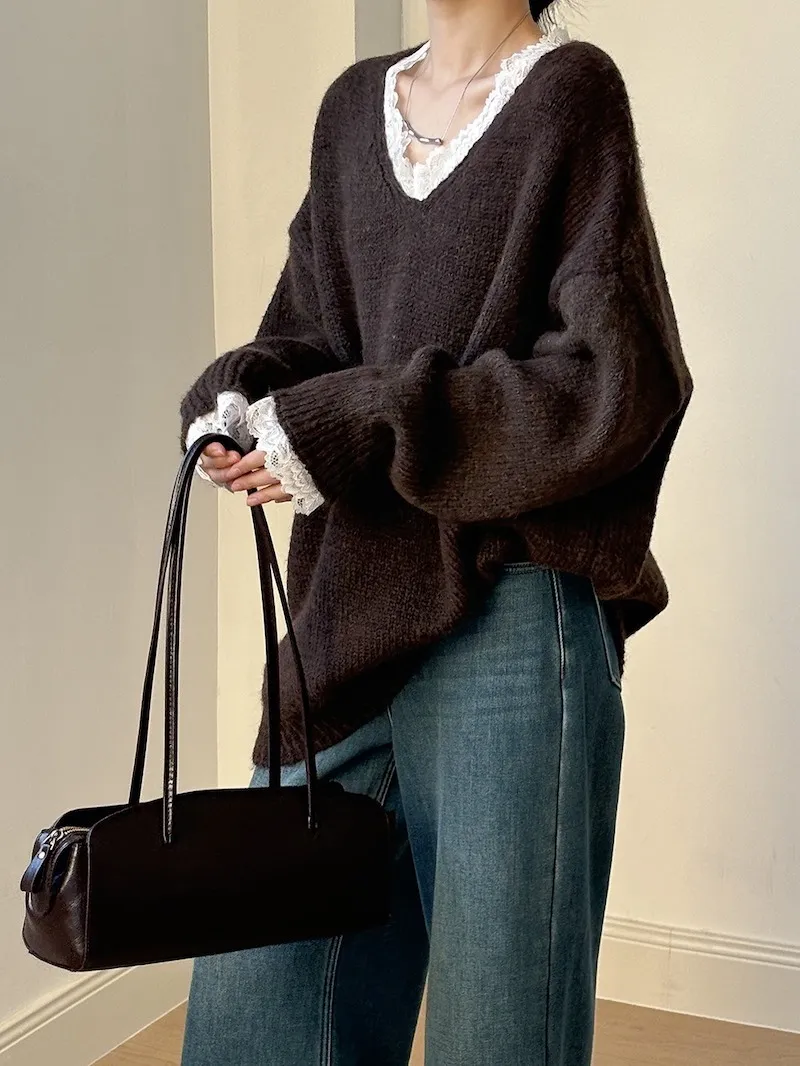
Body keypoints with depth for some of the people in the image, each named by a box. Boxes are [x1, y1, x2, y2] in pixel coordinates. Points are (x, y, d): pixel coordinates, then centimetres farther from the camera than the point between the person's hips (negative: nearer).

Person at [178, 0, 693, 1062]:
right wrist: (233, 398, -7)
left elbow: (618, 378, -11)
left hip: (506, 618, -5)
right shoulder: (354, 106, 15)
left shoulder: (569, 90, -3)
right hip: (349, 617, 6)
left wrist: (356, 427, -15)